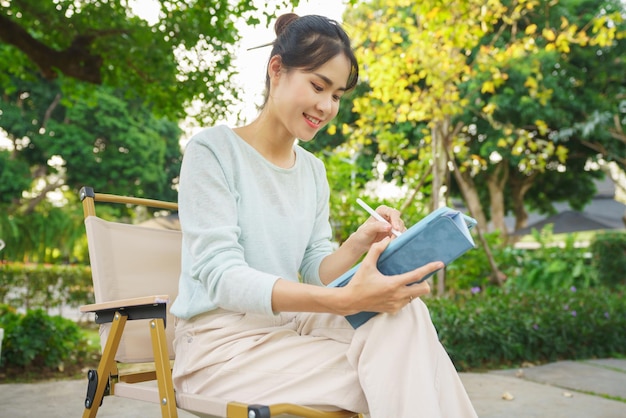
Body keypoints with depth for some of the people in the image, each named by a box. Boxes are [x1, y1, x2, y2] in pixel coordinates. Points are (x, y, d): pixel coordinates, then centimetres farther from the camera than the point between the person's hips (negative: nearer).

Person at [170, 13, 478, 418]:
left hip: (291, 324, 6)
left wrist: (357, 246, -16)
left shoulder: (314, 170, 11)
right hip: (223, 339, -5)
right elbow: (221, 276, -20)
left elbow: (315, 270, 8)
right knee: (395, 377, -26)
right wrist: (344, 300, -32)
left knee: (404, 313, -23)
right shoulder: (212, 150, -10)